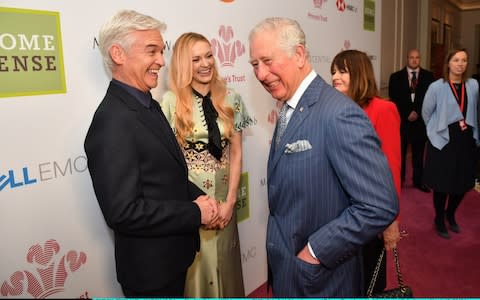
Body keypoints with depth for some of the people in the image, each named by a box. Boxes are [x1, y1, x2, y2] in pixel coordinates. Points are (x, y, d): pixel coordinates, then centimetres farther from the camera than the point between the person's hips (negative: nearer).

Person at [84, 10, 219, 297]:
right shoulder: (112, 121, -25)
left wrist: (198, 196, -5)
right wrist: (196, 213, -20)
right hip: (150, 265, -8)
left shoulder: (148, 105, 3)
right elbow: (123, 212, -28)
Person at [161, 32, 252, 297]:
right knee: (196, 270, 12)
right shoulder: (171, 101, -9)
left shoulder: (230, 99, 1)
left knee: (225, 267, 18)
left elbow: (236, 152, 3)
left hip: (223, 199, 3)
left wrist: (230, 200, -3)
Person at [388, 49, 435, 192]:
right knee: (400, 152, 5)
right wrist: (407, 114, -11)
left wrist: (417, 112, -12)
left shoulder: (428, 76, 6)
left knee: (418, 153, 8)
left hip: (421, 119, 1)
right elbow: (394, 99, -3)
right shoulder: (396, 77, 3)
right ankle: (398, 180, 15)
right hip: (402, 119, -1)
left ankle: (418, 181, 18)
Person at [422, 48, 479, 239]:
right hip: (443, 141, -4)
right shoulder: (437, 87, -11)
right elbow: (426, 113, 0)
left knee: (463, 183, 12)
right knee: (442, 184, 6)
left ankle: (450, 215, 38)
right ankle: (439, 219, 27)